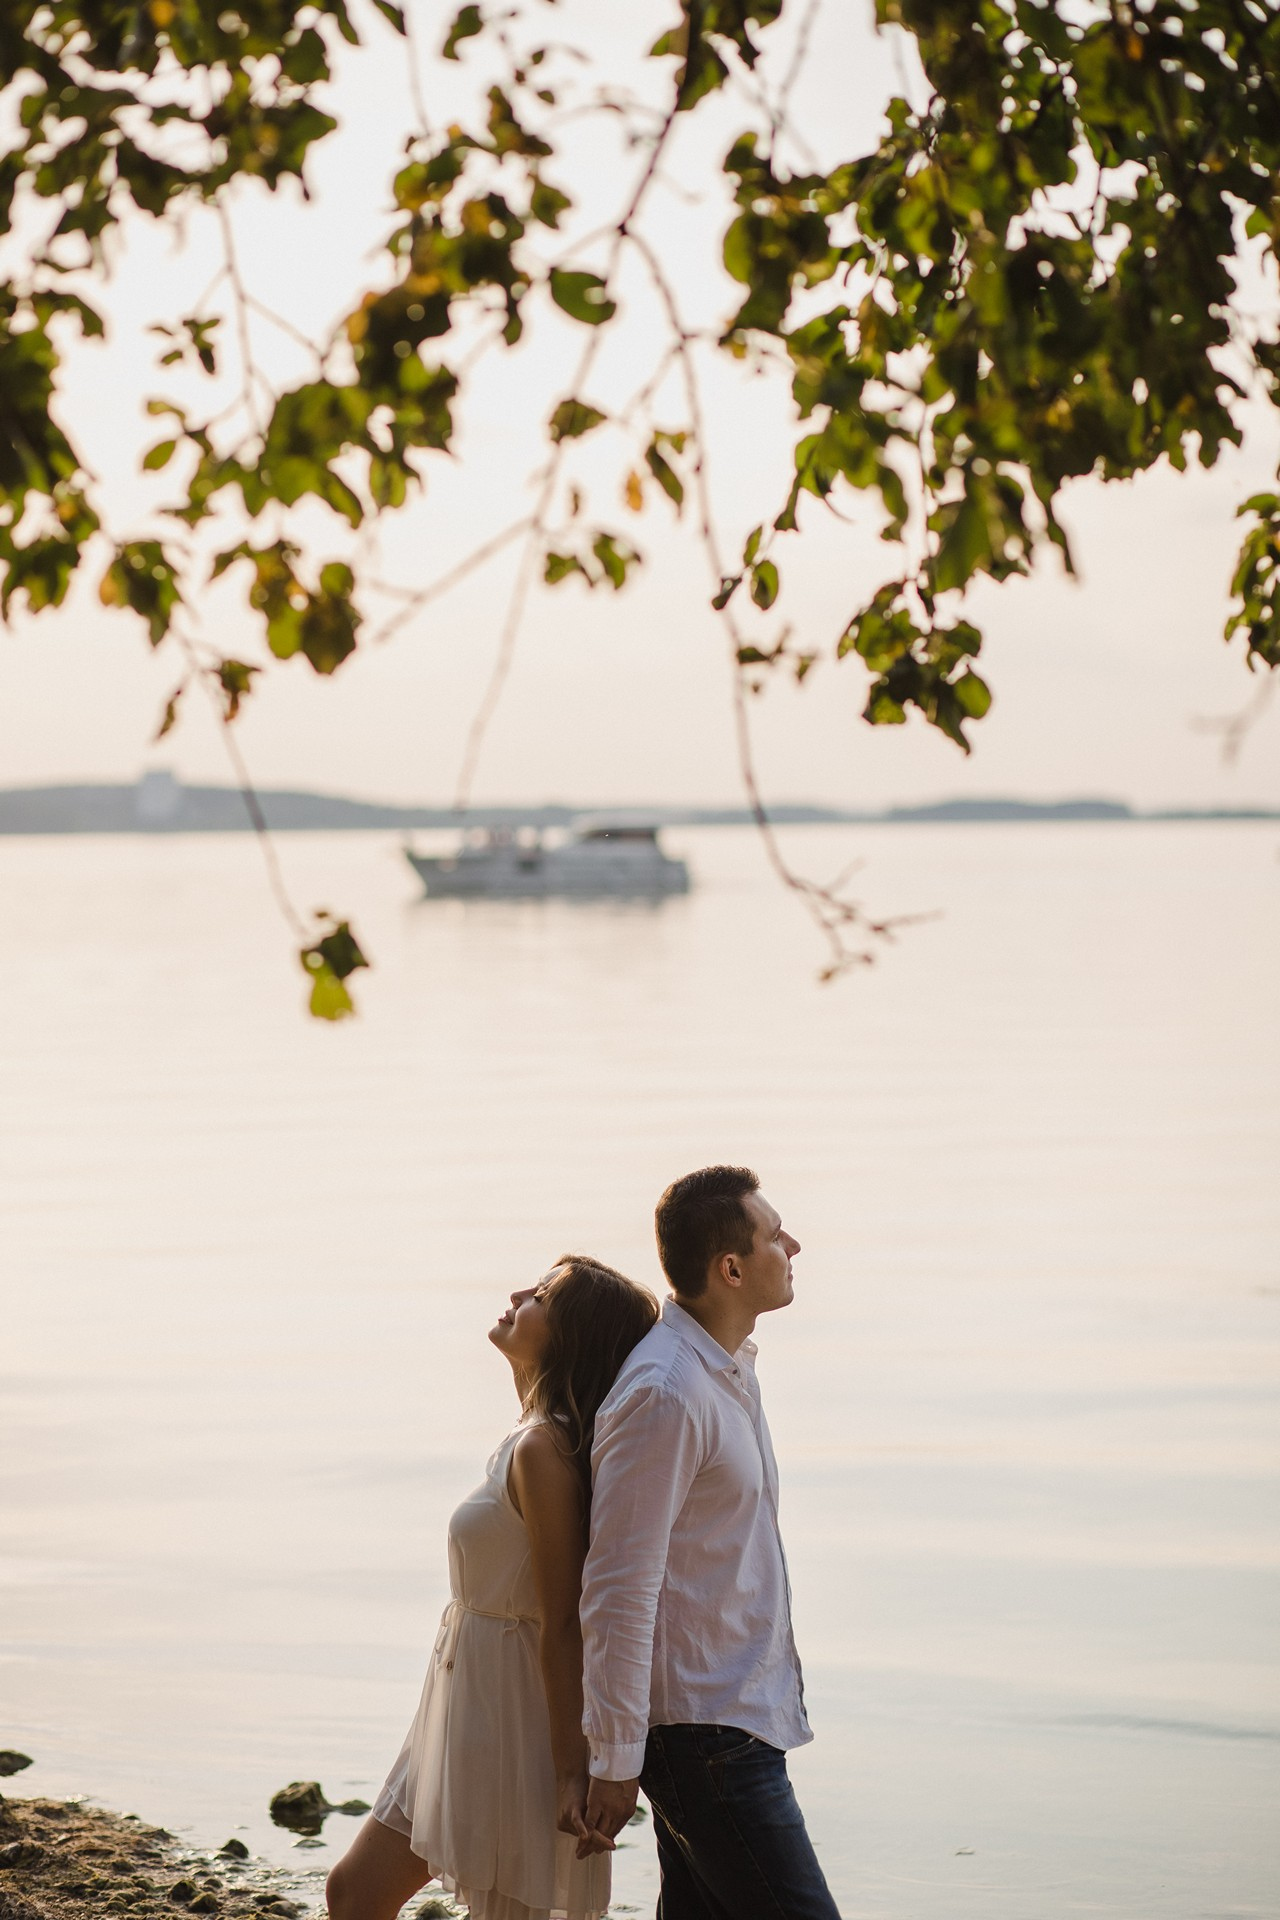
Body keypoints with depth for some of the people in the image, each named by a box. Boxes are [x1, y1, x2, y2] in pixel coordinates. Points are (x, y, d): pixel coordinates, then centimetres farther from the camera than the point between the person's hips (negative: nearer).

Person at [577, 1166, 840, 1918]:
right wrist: (616, 1760, -17)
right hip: (705, 1730, -9)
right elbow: (619, 1589, -20)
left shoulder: (729, 1368, 9)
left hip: (740, 1709, 9)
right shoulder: (665, 1396, -21)